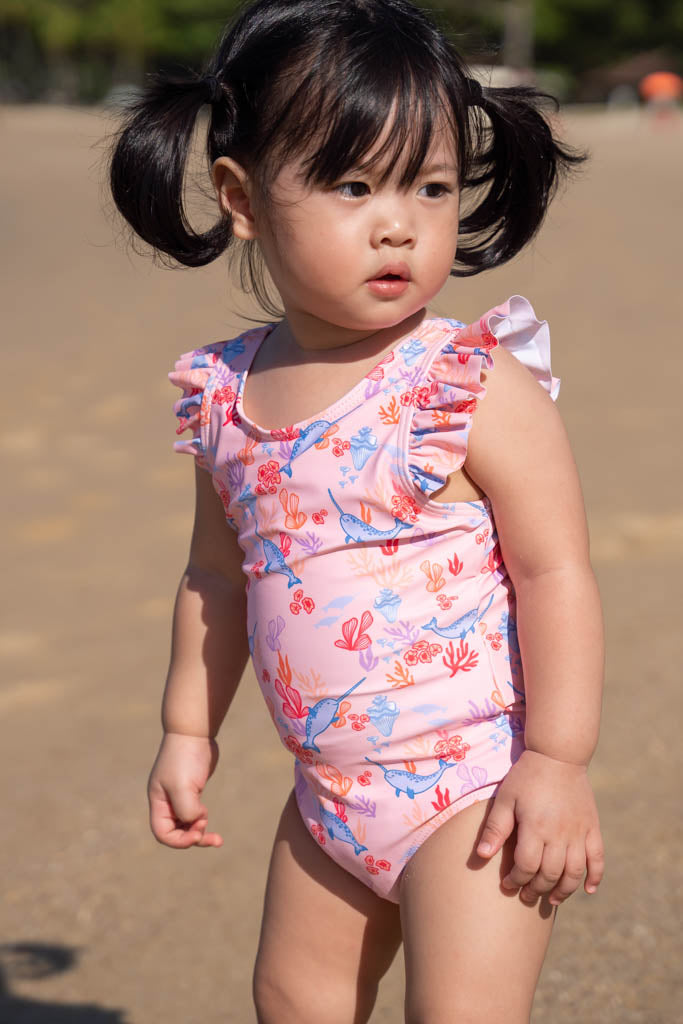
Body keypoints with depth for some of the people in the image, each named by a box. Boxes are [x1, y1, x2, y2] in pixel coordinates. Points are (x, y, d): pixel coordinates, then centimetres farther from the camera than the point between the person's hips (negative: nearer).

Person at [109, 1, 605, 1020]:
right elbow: (218, 574, 15)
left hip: (477, 785, -6)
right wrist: (188, 730, 19)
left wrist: (558, 760, -18)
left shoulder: (484, 389, -16)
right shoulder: (228, 396, 1)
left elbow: (555, 573, -15)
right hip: (332, 793, 7)